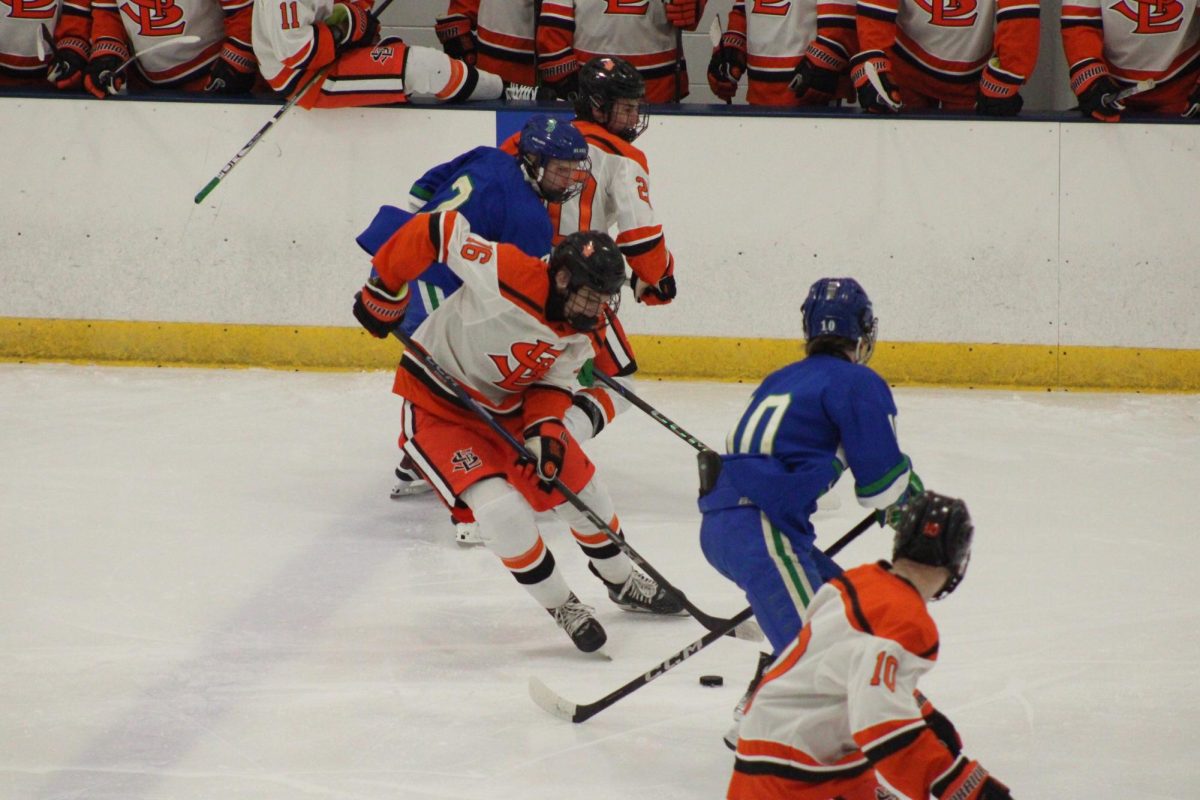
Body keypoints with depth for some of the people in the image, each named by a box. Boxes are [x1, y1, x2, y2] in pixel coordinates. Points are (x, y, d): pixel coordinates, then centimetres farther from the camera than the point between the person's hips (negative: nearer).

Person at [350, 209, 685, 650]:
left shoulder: (585, 328, -10)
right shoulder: (508, 276, -34)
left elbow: (552, 382, 0)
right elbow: (438, 230, -28)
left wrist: (546, 429, -19)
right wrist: (385, 291, -20)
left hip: (508, 406, 7)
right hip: (438, 408, -7)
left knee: (583, 489, 12)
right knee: (503, 510, -22)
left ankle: (623, 583, 38)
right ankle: (560, 606, -1)